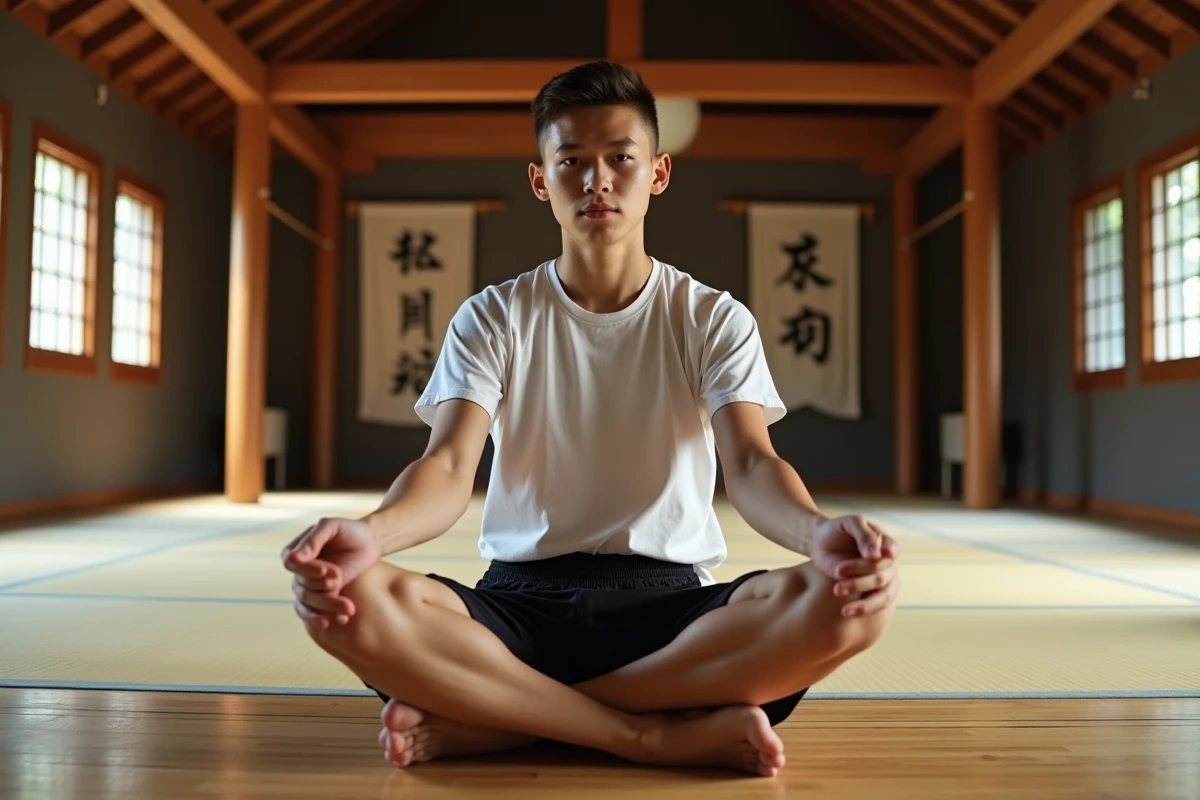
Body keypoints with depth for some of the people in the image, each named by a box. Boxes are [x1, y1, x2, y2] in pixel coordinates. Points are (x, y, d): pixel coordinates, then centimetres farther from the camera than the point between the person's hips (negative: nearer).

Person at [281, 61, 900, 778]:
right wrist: (370, 532, -32)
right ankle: (669, 735, -24)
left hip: (671, 601, 1)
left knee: (851, 601, -31)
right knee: (352, 599, -29)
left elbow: (750, 464, -9)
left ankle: (484, 721, -23)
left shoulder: (714, 320, 6)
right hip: (520, 600, 0)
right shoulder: (492, 318, 6)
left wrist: (821, 532, -33)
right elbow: (449, 467, -8)